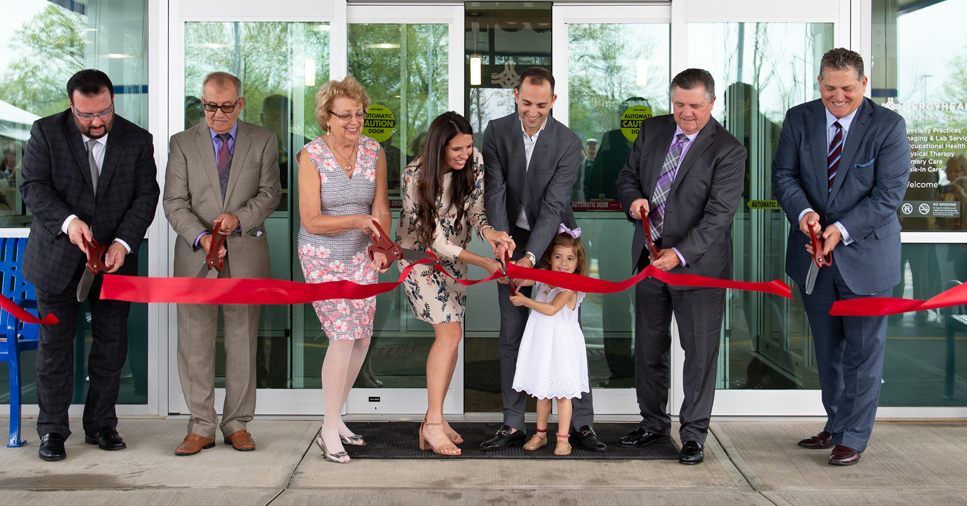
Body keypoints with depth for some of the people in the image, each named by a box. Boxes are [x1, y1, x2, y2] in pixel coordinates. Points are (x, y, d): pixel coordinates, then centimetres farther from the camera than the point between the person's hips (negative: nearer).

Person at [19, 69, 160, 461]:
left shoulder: (137, 140, 0)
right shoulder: (46, 133, -3)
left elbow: (145, 195, -3)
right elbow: (32, 185, -9)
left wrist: (123, 242, -17)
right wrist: (67, 220, -26)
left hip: (115, 257, 1)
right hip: (58, 255, -1)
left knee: (112, 343, 6)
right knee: (55, 342, 3)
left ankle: (101, 424, 20)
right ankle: (52, 429, 13)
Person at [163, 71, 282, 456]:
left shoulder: (263, 141, 8)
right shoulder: (182, 144, 6)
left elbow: (270, 193, 2)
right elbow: (174, 203, 0)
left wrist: (239, 217, -15)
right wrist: (202, 236, -16)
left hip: (246, 255, 0)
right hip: (196, 255, 0)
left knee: (243, 342, 5)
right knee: (195, 343, 0)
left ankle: (237, 424, 15)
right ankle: (201, 428, 10)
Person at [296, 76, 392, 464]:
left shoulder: (373, 151, -1)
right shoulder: (312, 155, -13)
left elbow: (380, 208, 0)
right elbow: (311, 220, -16)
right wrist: (356, 220, -30)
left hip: (361, 257, 5)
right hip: (322, 257, -5)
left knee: (362, 337, 7)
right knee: (343, 335, -15)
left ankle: (336, 419, 25)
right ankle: (329, 432, -5)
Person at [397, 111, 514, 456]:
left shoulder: (473, 160, -13)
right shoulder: (416, 177, -28)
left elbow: (474, 208, -10)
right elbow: (434, 238, -26)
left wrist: (488, 232, -35)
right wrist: (484, 262, -31)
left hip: (454, 255, 6)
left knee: (449, 337, 5)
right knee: (450, 333, -15)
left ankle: (435, 417, 17)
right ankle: (433, 424, -8)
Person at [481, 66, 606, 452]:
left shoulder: (568, 143, -14)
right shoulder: (497, 132, -7)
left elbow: (553, 206, -20)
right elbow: (495, 191, -13)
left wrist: (531, 256, -31)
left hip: (555, 240, -2)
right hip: (512, 242, 2)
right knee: (512, 334, 3)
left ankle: (581, 424, 6)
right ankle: (513, 424, 11)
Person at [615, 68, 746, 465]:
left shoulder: (728, 150, -12)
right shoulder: (652, 130, 6)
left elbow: (719, 214, -18)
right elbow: (627, 175, 15)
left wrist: (680, 253, -28)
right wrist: (634, 199, -9)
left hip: (699, 263, -5)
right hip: (649, 255, 5)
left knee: (700, 351, 3)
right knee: (648, 347, 14)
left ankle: (694, 434, 15)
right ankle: (653, 423, 29)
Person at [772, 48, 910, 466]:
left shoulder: (888, 126, -9)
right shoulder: (799, 120, 1)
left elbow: (889, 192, -13)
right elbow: (784, 176, 0)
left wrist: (842, 229, -23)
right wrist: (803, 212, -20)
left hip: (866, 253, -4)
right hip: (813, 252, 4)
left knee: (863, 349, 3)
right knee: (827, 348, 15)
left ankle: (853, 437, 14)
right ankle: (836, 426, 29)